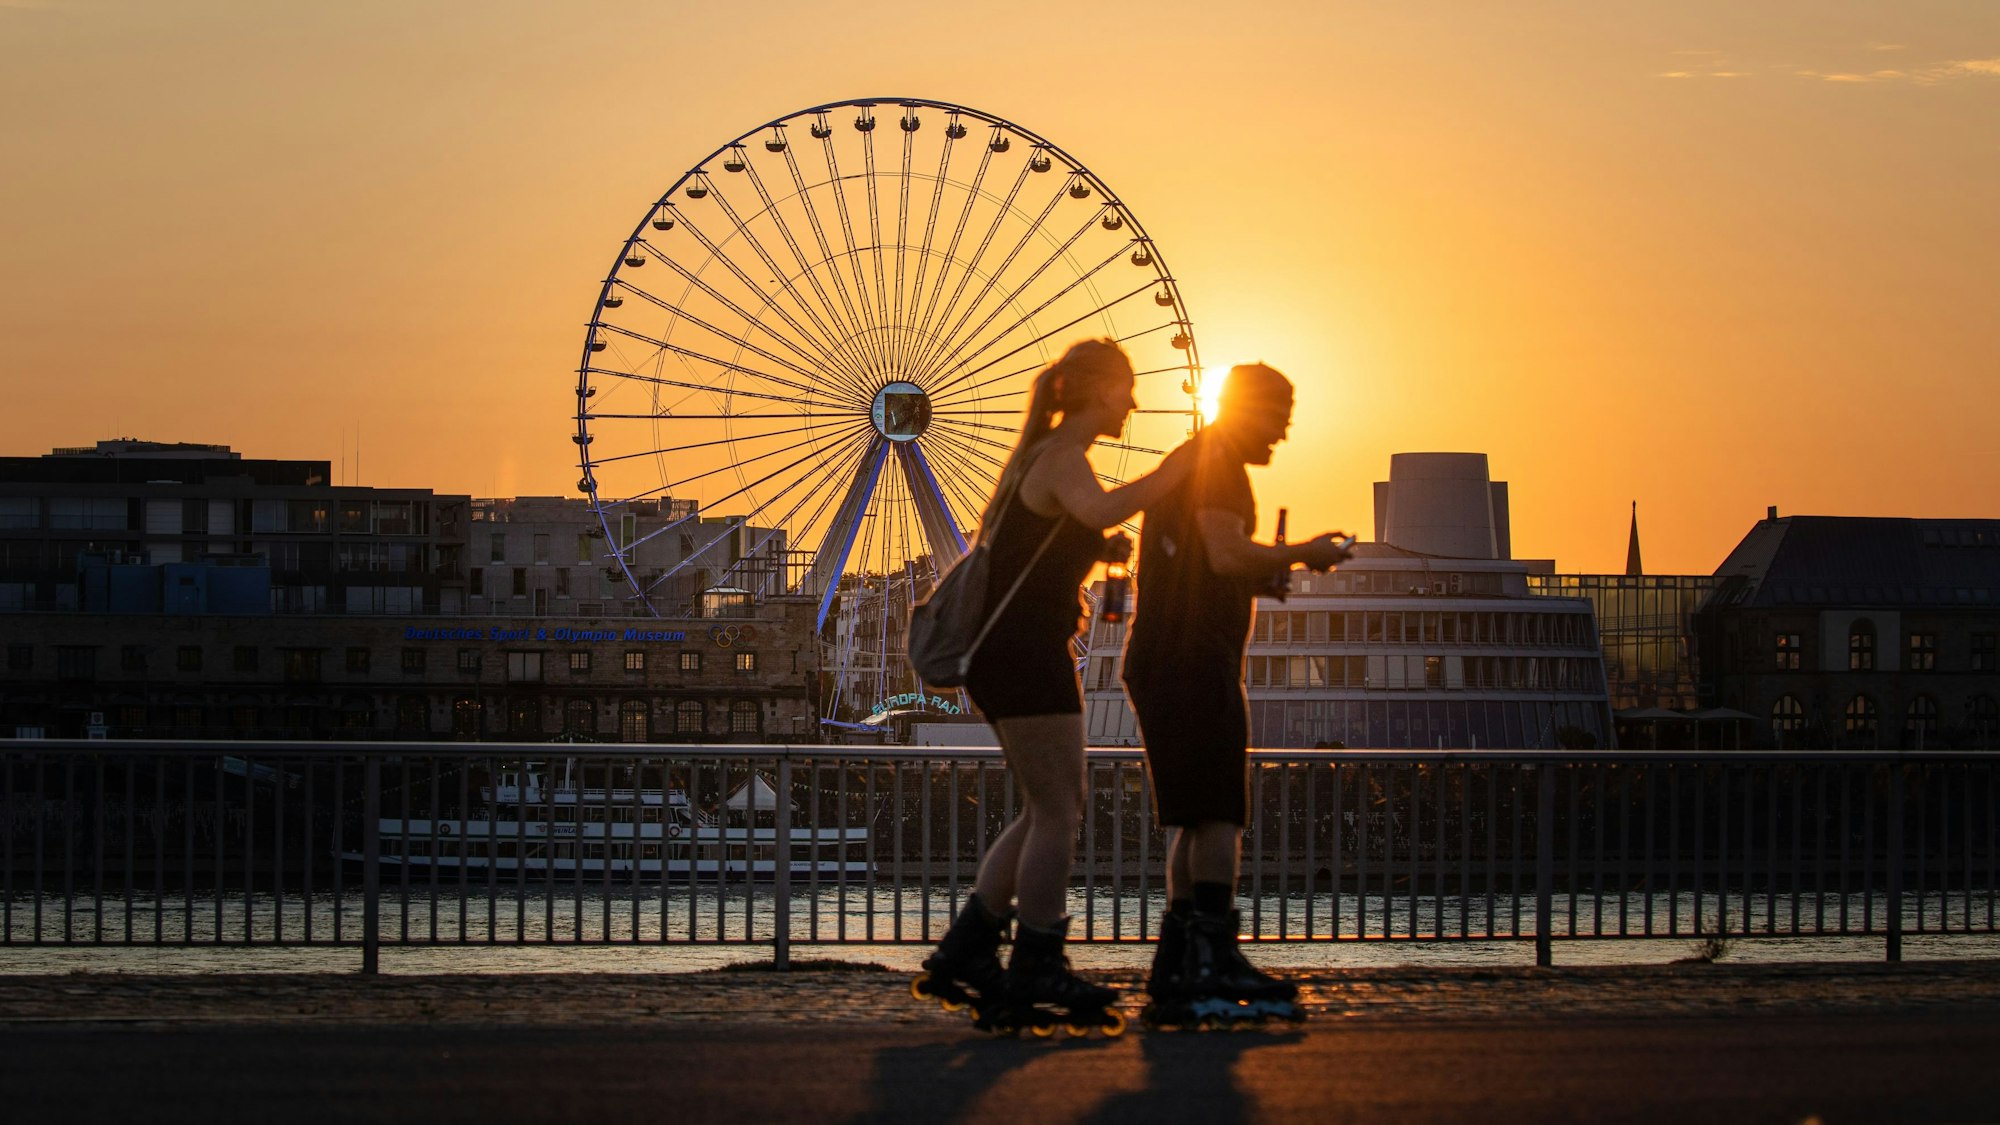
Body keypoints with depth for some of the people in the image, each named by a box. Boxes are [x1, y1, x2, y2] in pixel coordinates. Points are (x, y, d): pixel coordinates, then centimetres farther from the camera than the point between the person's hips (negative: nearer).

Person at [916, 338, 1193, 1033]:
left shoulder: (1041, 455, 18)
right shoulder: (1062, 459, -13)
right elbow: (1099, 512, -36)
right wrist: (1175, 473, -29)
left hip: (1002, 654, 10)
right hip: (1026, 655, -10)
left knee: (1047, 811, 13)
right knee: (1058, 812, -4)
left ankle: (962, 955, 12)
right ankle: (1036, 973, 1)